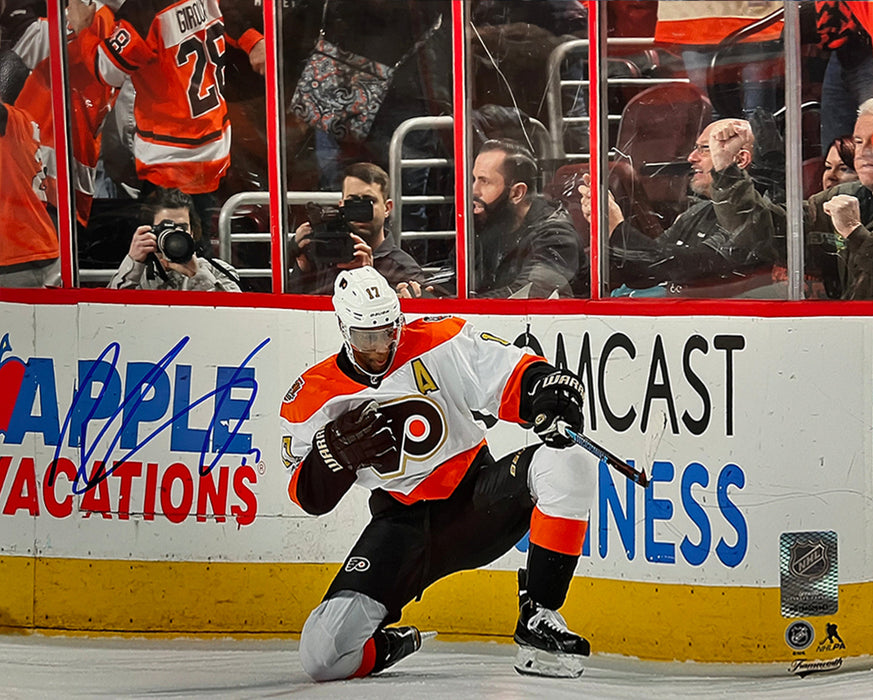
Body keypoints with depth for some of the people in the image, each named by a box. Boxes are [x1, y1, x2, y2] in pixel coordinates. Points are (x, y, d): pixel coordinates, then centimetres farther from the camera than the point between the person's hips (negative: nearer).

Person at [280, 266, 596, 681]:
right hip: (403, 521, -1)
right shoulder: (314, 397, -5)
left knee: (568, 464, -28)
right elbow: (309, 496, -2)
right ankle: (385, 647, 18)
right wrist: (340, 449, -21)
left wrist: (546, 390, -32)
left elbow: (511, 373, -9)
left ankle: (537, 620, -19)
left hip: (476, 495, 1)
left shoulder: (440, 343, -8)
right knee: (323, 654, -21)